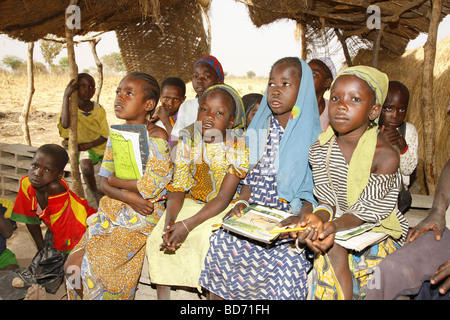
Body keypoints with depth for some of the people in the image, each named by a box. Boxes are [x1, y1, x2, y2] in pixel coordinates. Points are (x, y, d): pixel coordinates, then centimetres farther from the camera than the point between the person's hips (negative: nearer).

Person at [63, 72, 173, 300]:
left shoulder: (156, 136, -12)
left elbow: (149, 187, -20)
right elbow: (104, 184, 4)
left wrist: (114, 180, -6)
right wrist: (129, 197, -16)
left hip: (143, 215, -6)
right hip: (112, 210, 6)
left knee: (92, 265, -15)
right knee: (72, 266, -3)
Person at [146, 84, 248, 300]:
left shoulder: (239, 146, -17)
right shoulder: (188, 141, -4)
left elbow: (224, 197, -20)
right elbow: (178, 188, -6)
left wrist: (187, 225, -29)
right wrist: (169, 221, -26)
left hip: (225, 209, -4)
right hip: (190, 203, 4)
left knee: (209, 241, -28)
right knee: (157, 239, -12)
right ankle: (163, 294, 7)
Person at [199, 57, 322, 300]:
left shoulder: (312, 134, -2)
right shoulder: (260, 128, 10)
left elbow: (315, 188, -4)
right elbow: (250, 173, 13)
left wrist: (302, 218, -19)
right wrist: (242, 201, -2)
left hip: (289, 220, -3)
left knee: (289, 258, -21)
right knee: (220, 242, -9)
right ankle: (216, 296, 14)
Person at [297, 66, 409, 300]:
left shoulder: (385, 155, -19)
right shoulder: (319, 150, -5)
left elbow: (365, 211, -18)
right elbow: (328, 199, -4)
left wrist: (335, 225, -36)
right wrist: (319, 218, -27)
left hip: (381, 230, -3)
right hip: (338, 227, 4)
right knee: (332, 249, -25)